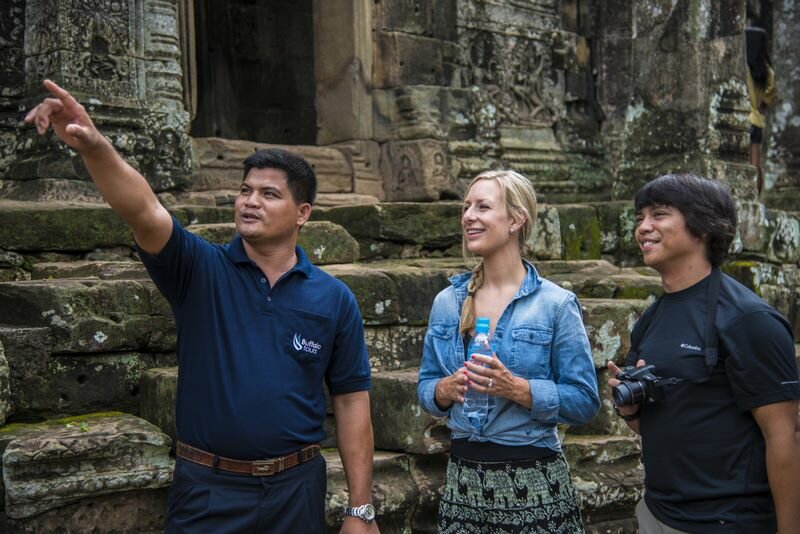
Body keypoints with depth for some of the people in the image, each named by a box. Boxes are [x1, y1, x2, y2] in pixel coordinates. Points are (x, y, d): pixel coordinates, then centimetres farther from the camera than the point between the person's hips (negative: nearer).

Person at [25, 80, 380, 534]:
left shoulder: (334, 299, -1)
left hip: (296, 490, 1)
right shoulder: (201, 271, -4)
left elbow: (352, 402, 1)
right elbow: (143, 211, -22)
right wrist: (94, 146, -41)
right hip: (208, 491, -1)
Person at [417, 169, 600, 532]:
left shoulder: (556, 304, -7)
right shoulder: (446, 302, 5)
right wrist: (447, 389, -11)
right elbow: (426, 387, 11)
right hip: (462, 479, 4)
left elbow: (585, 401, -8)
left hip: (533, 481, -4)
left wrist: (516, 388, -21)